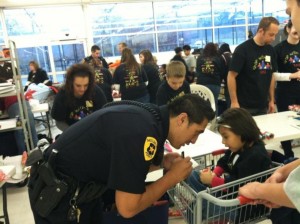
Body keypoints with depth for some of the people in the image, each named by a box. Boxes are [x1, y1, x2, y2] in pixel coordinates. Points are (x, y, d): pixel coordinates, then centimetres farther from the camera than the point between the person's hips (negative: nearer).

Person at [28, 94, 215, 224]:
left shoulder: (148, 115, -3)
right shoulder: (142, 131, -30)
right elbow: (128, 207, -26)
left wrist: (161, 162, -3)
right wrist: (173, 176, -16)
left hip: (83, 186, 8)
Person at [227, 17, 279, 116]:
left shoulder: (270, 50, 6)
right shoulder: (242, 49, -12)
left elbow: (271, 75, 13)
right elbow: (231, 76, -14)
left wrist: (271, 100, 11)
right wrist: (234, 102, -17)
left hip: (263, 106, 6)